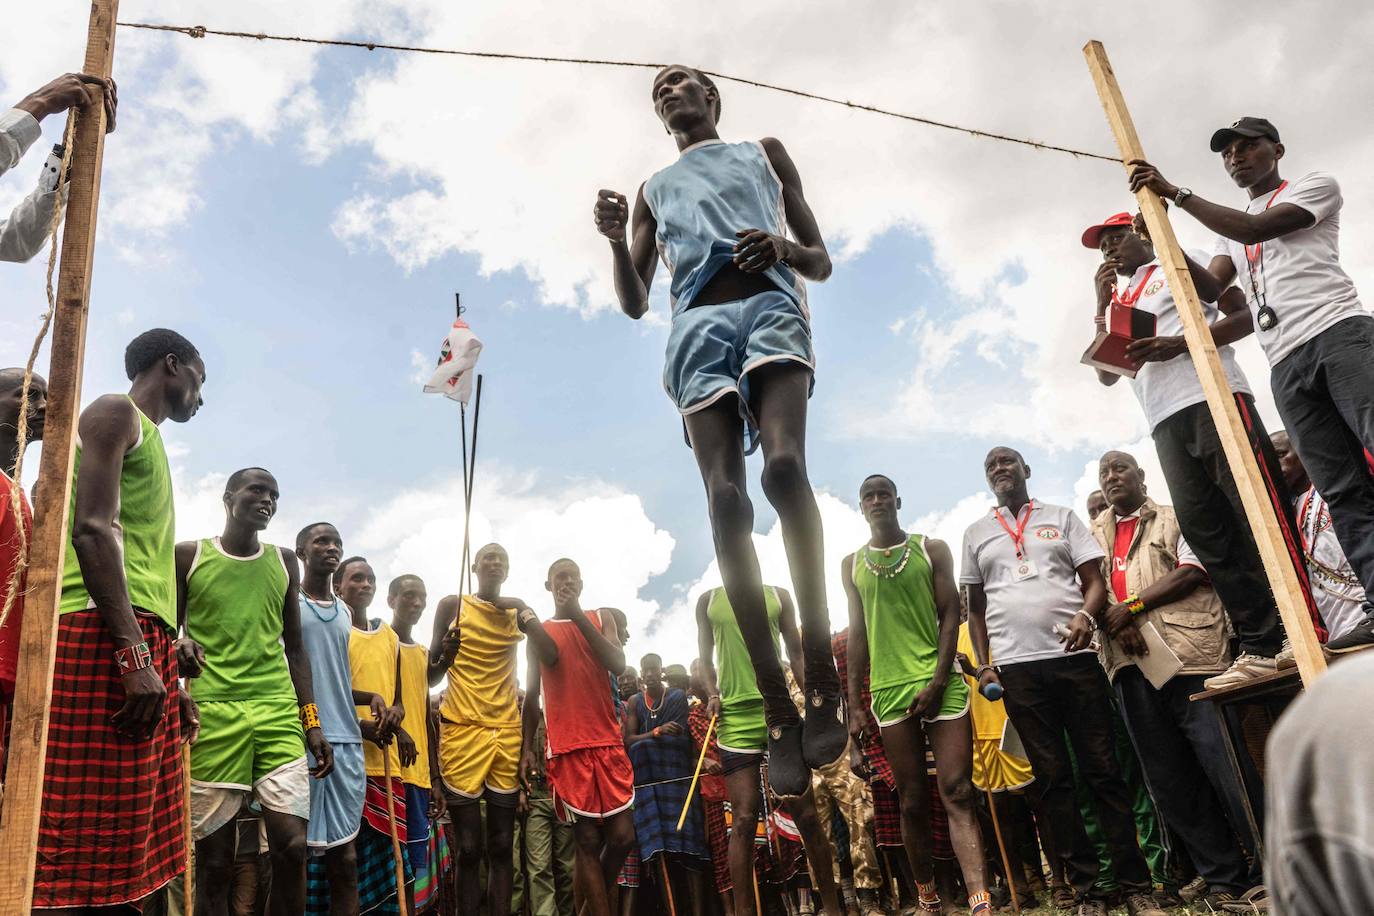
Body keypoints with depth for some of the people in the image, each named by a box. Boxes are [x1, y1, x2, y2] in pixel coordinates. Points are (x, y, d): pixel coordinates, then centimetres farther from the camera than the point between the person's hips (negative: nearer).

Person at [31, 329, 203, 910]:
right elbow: (93, 529, -12)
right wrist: (133, 656, -21)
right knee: (87, 861, -12)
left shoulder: (149, 440, 29)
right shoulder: (115, 413, 3)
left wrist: (171, 679, 22)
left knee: (129, 854, 6)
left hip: (144, 645, 9)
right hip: (104, 638, -9)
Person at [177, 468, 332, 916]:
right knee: (214, 856, 1)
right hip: (211, 712, -2)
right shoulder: (188, 555, 7)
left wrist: (312, 720, 9)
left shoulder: (285, 562, 15)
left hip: (278, 712, 2)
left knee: (291, 844, -8)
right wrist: (179, 649, -16)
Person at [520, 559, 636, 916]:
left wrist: (578, 616, -12)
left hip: (608, 743, 1)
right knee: (587, 840, -4)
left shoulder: (601, 617, 11)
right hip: (565, 748, -1)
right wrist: (527, 749, 5)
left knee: (622, 835, -2)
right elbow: (532, 695, 14)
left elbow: (618, 664, -7)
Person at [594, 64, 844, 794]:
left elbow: (822, 263, 21)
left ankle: (821, 671, -26)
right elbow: (635, 304, 22)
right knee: (725, 498, -19)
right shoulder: (653, 192, 32)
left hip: (770, 304, -1)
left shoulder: (764, 154, 28)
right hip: (696, 324, 2)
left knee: (784, 467, -30)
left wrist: (785, 248, -3)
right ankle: (778, 712, -22)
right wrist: (616, 242, 2)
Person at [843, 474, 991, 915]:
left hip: (941, 683, -1)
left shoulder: (932, 549, 7)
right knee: (913, 801, 6)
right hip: (889, 692, 2)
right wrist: (853, 703, 6)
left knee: (957, 794, -8)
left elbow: (950, 616, 1)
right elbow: (857, 633, 11)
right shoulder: (852, 563, 12)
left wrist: (938, 681, -11)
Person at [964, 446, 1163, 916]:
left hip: (1074, 657, -1)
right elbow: (976, 607, 16)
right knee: (1052, 779, 3)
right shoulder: (976, 534, 15)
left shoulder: (1062, 518, 12)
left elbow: (1094, 581, 5)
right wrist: (983, 665, 6)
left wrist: (1086, 615, -16)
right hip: (1016, 668, 1)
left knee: (1103, 771, 0)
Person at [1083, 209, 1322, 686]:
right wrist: (1102, 303, 13)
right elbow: (1107, 374, 19)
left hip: (1213, 398, -5)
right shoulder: (1119, 303, 29)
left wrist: (1181, 343, -11)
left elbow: (1247, 314, 4)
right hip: (1166, 423, 6)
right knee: (1205, 529, -3)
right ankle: (1259, 646, -3)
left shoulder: (1183, 264, 14)